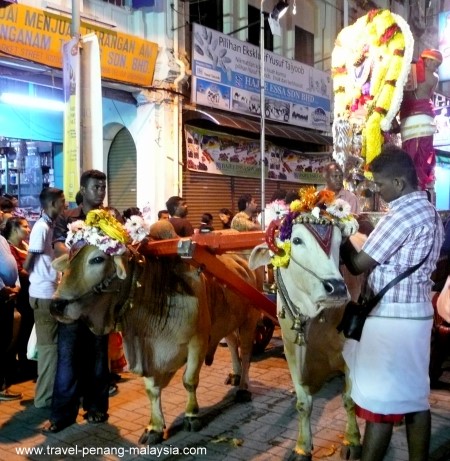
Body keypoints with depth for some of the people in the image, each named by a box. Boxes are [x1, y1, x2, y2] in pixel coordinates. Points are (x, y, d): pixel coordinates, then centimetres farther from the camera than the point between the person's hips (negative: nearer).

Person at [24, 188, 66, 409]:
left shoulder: (48, 226, 12)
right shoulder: (42, 227, -16)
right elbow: (28, 263, -15)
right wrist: (36, 274, 1)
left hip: (50, 293, 9)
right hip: (44, 295, -9)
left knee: (50, 344, 15)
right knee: (49, 345, 0)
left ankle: (48, 392, 26)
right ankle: (45, 396, 11)